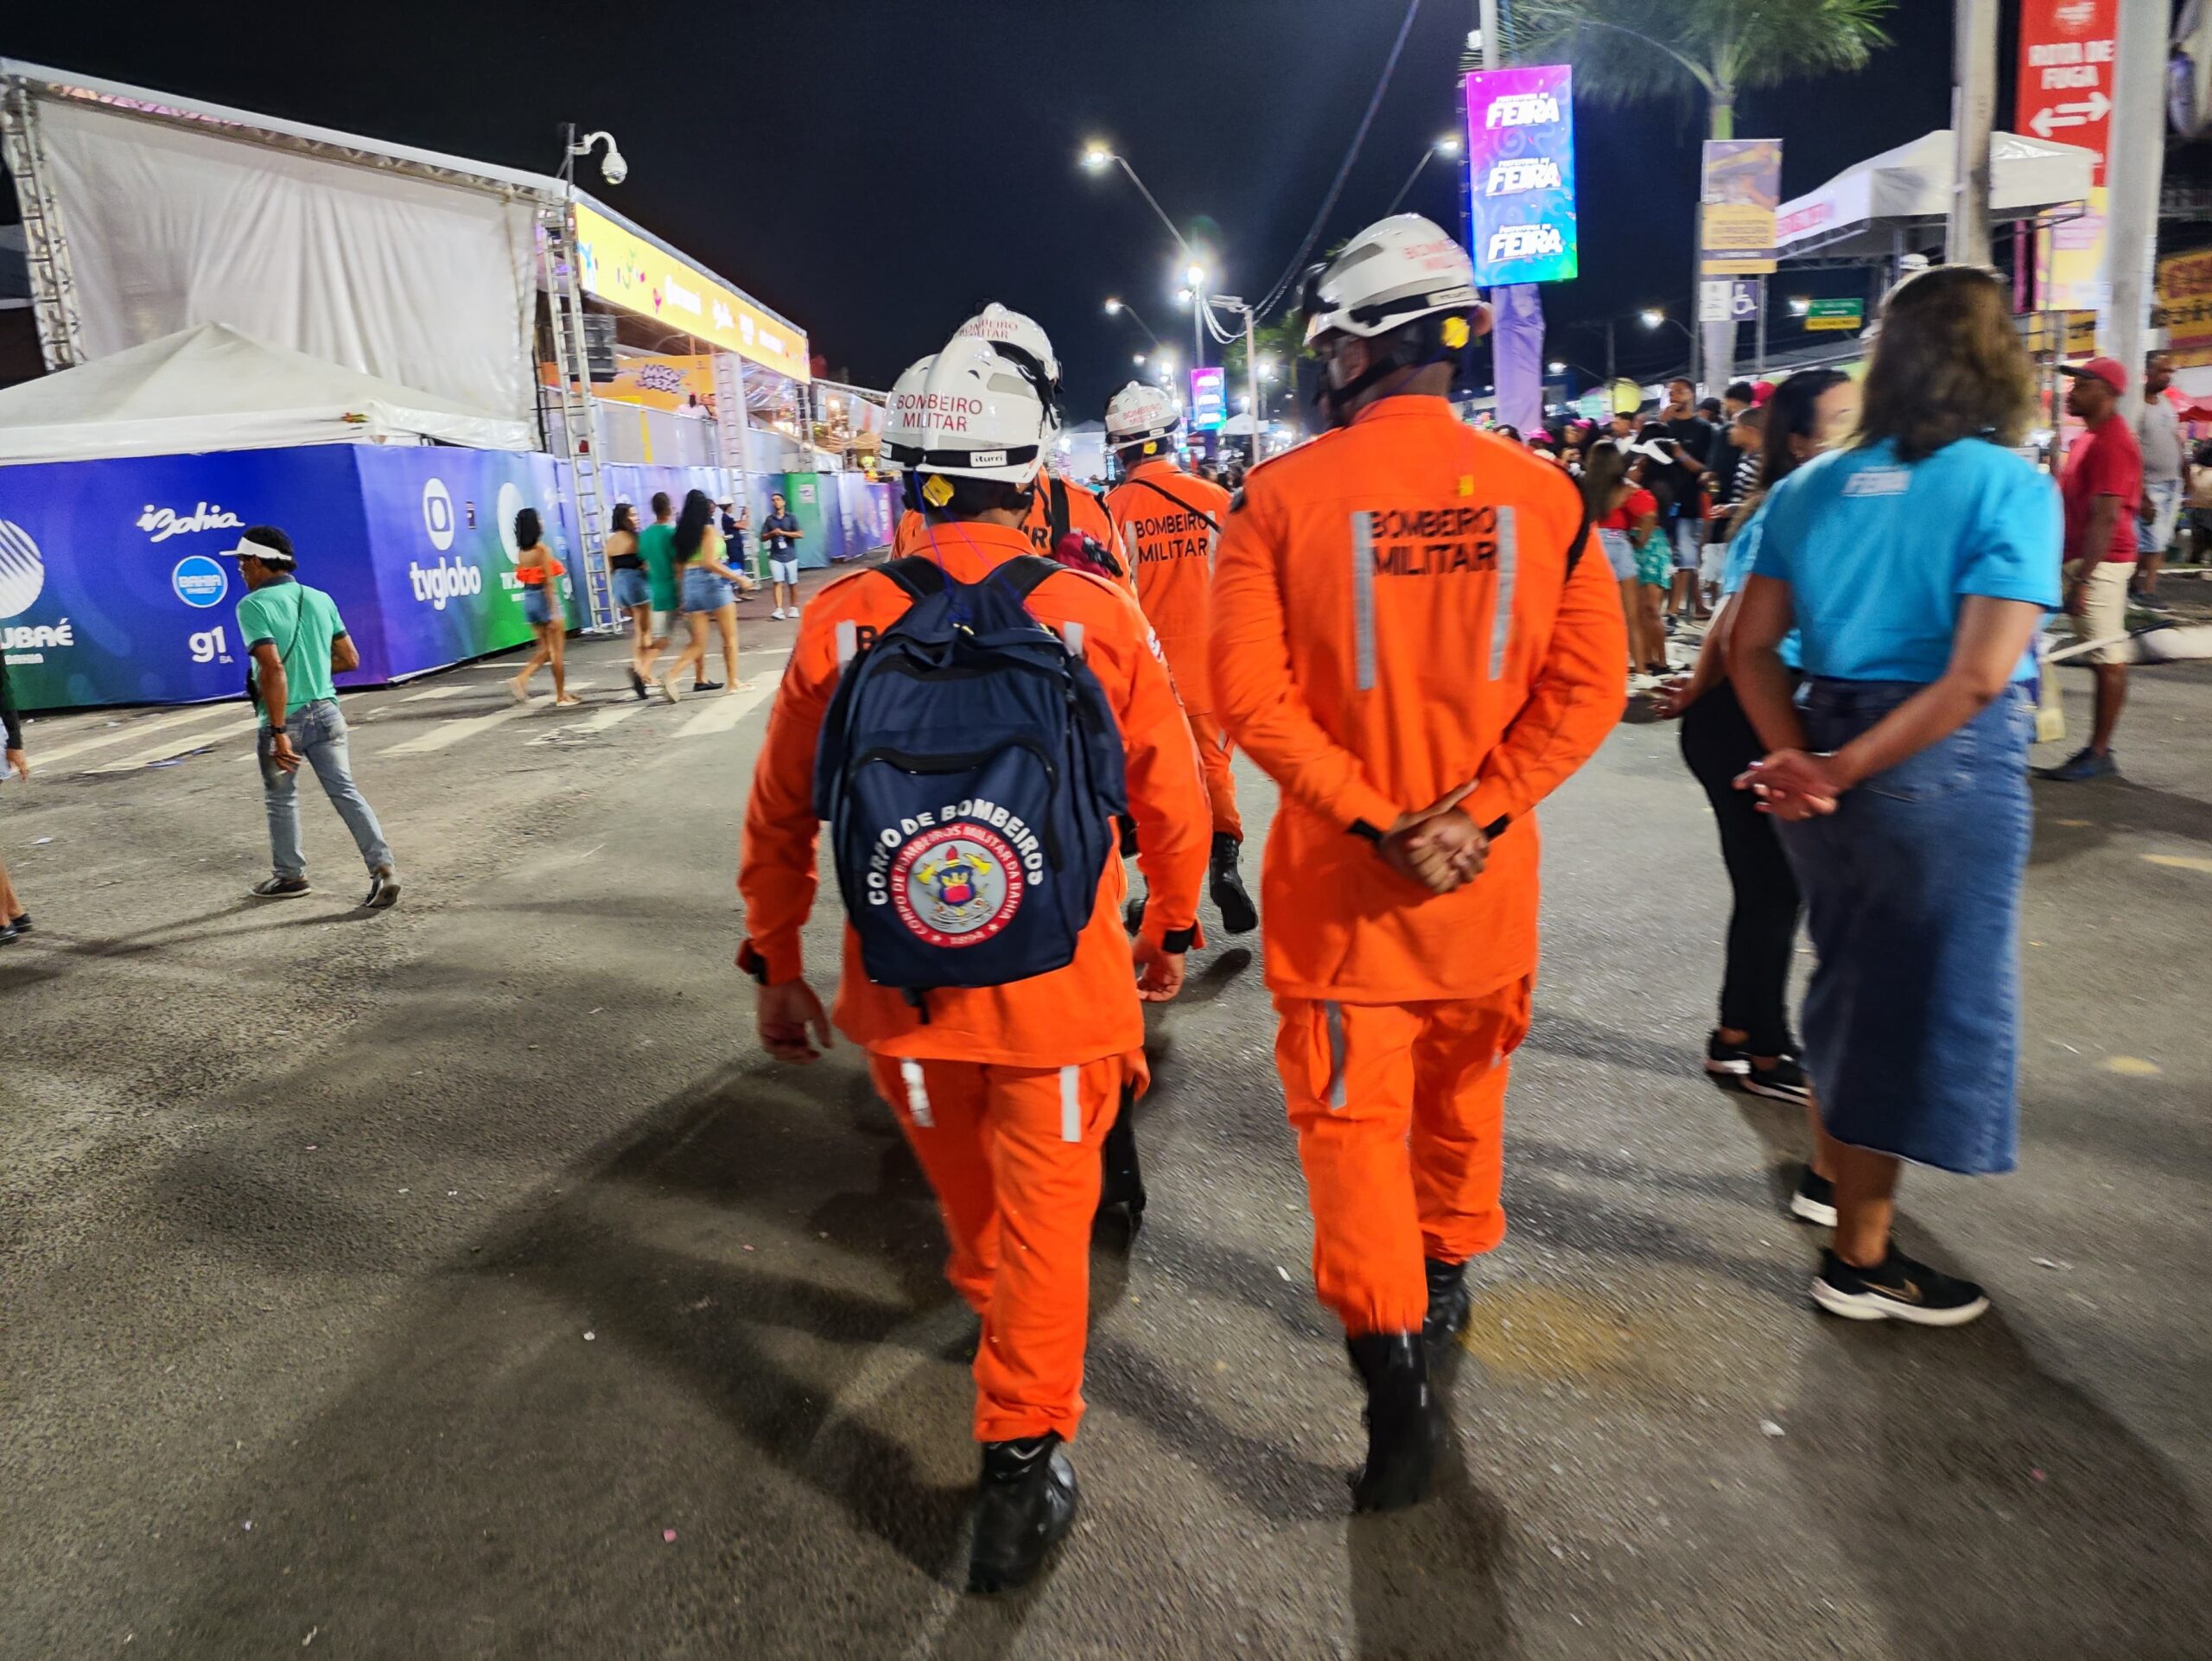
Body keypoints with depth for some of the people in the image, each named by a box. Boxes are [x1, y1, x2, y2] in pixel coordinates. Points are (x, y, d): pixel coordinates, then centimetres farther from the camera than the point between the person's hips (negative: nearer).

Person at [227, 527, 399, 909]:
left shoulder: (253, 606, -13)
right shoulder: (321, 599, 6)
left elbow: (273, 668, -23)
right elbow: (350, 659, 8)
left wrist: (278, 732, -22)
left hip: (284, 719, -4)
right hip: (326, 711, 4)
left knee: (281, 799, 14)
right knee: (345, 791, 4)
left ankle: (290, 875, 29)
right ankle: (382, 866, -10)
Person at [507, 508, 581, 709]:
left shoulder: (520, 552, 6)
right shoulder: (542, 550, -14)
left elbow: (522, 578, 9)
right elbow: (549, 582, -17)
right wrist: (555, 611, -17)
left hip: (529, 600, 7)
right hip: (545, 599, -7)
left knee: (545, 649, 17)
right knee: (557, 651, 4)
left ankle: (521, 680, -2)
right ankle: (561, 696, 9)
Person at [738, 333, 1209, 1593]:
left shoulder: (840, 620, -9)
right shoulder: (1101, 614, -12)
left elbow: (780, 817, -1)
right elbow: (1173, 802, -3)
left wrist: (778, 963, 13)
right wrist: (1170, 929, 15)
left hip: (901, 991, 3)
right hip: (1063, 992, -3)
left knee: (966, 1186, 29)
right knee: (1044, 1223, 14)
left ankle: (995, 1304, 57)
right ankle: (1022, 1460, 21)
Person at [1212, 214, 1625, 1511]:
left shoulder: (1282, 496, -10)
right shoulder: (1546, 494, -3)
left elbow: (1253, 694, -15)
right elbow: (1588, 685, -7)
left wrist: (1371, 820, -13)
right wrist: (1475, 815, -9)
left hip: (1338, 873, -3)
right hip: (1489, 873, 3)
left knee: (1352, 1113, 9)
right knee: (1462, 1087, 23)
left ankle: (1395, 1362, 4)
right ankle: (1447, 1275, 44)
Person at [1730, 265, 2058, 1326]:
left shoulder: (1809, 487, 5)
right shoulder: (2009, 486, -11)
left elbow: (1751, 647, 1)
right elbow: (1978, 679, -20)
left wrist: (1798, 760, -6)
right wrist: (1835, 775, -16)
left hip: (1827, 750, 6)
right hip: (1946, 770, -5)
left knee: (1854, 985, 23)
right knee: (1920, 1002, 8)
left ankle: (1841, 1174, 44)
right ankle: (1860, 1259, 20)